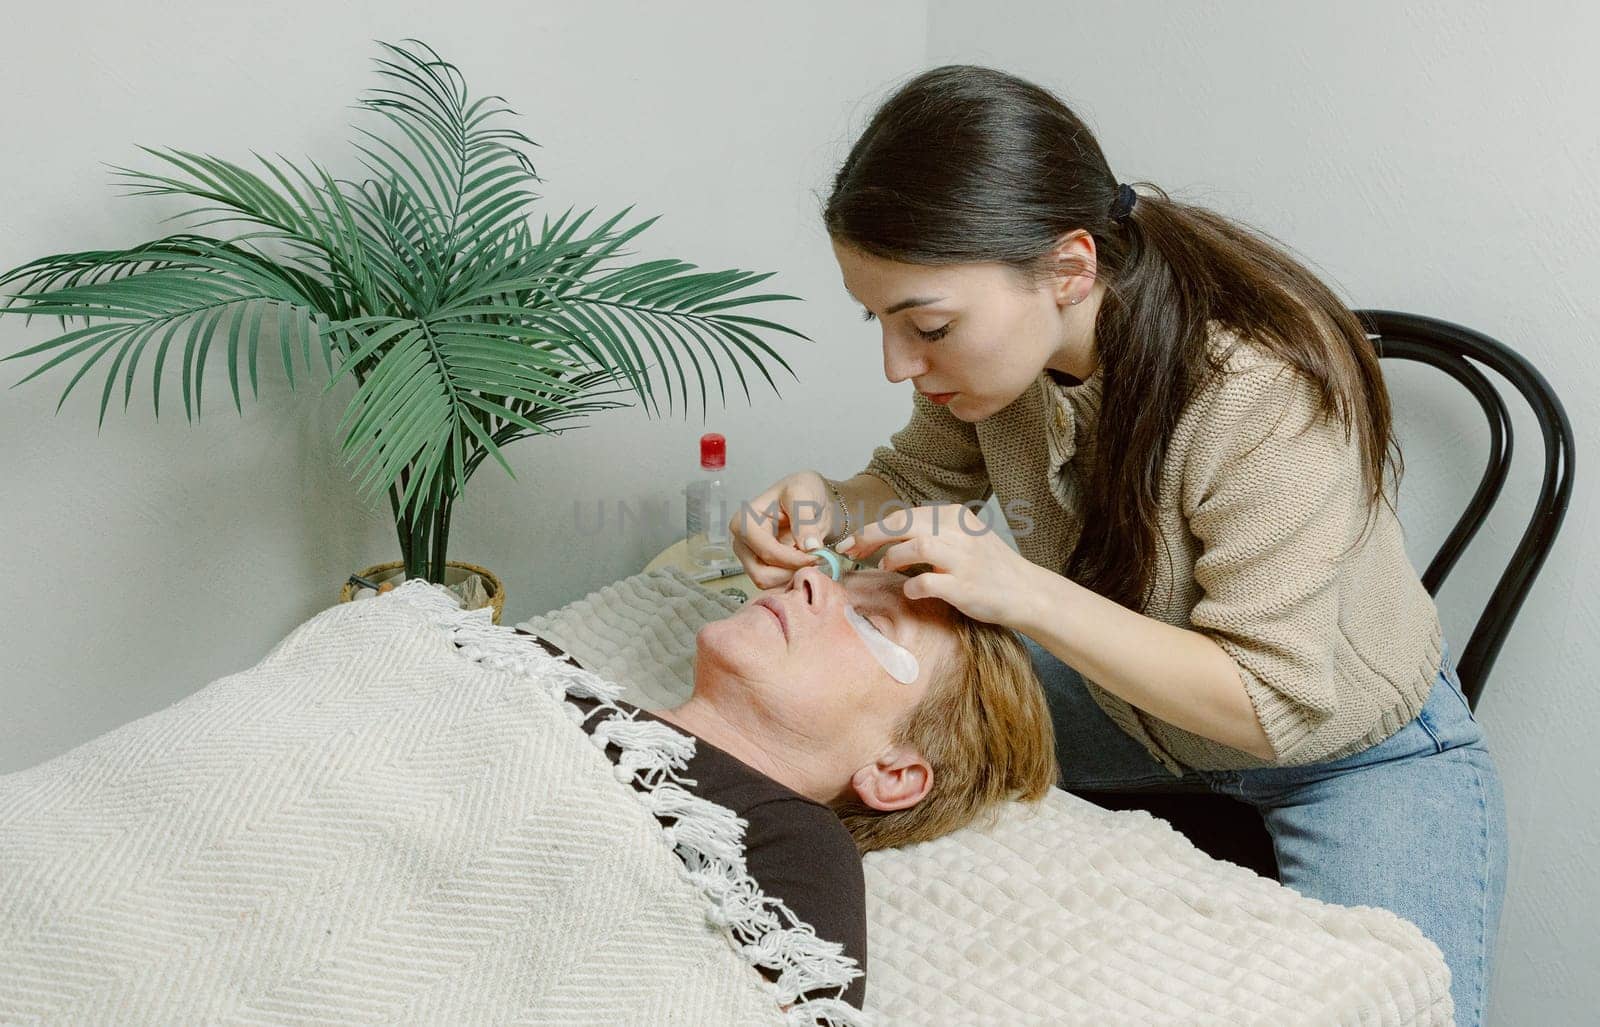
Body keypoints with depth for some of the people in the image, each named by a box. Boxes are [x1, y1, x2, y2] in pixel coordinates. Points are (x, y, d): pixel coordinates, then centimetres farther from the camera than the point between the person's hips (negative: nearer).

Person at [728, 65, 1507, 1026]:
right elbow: (916, 483, 0)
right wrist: (825, 505, -23)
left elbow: (1275, 706, -31)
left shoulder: (1265, 396, -37)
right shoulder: (1000, 332, -17)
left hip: (1358, 745, -5)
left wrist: (1024, 591, -41)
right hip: (1132, 696, 6)